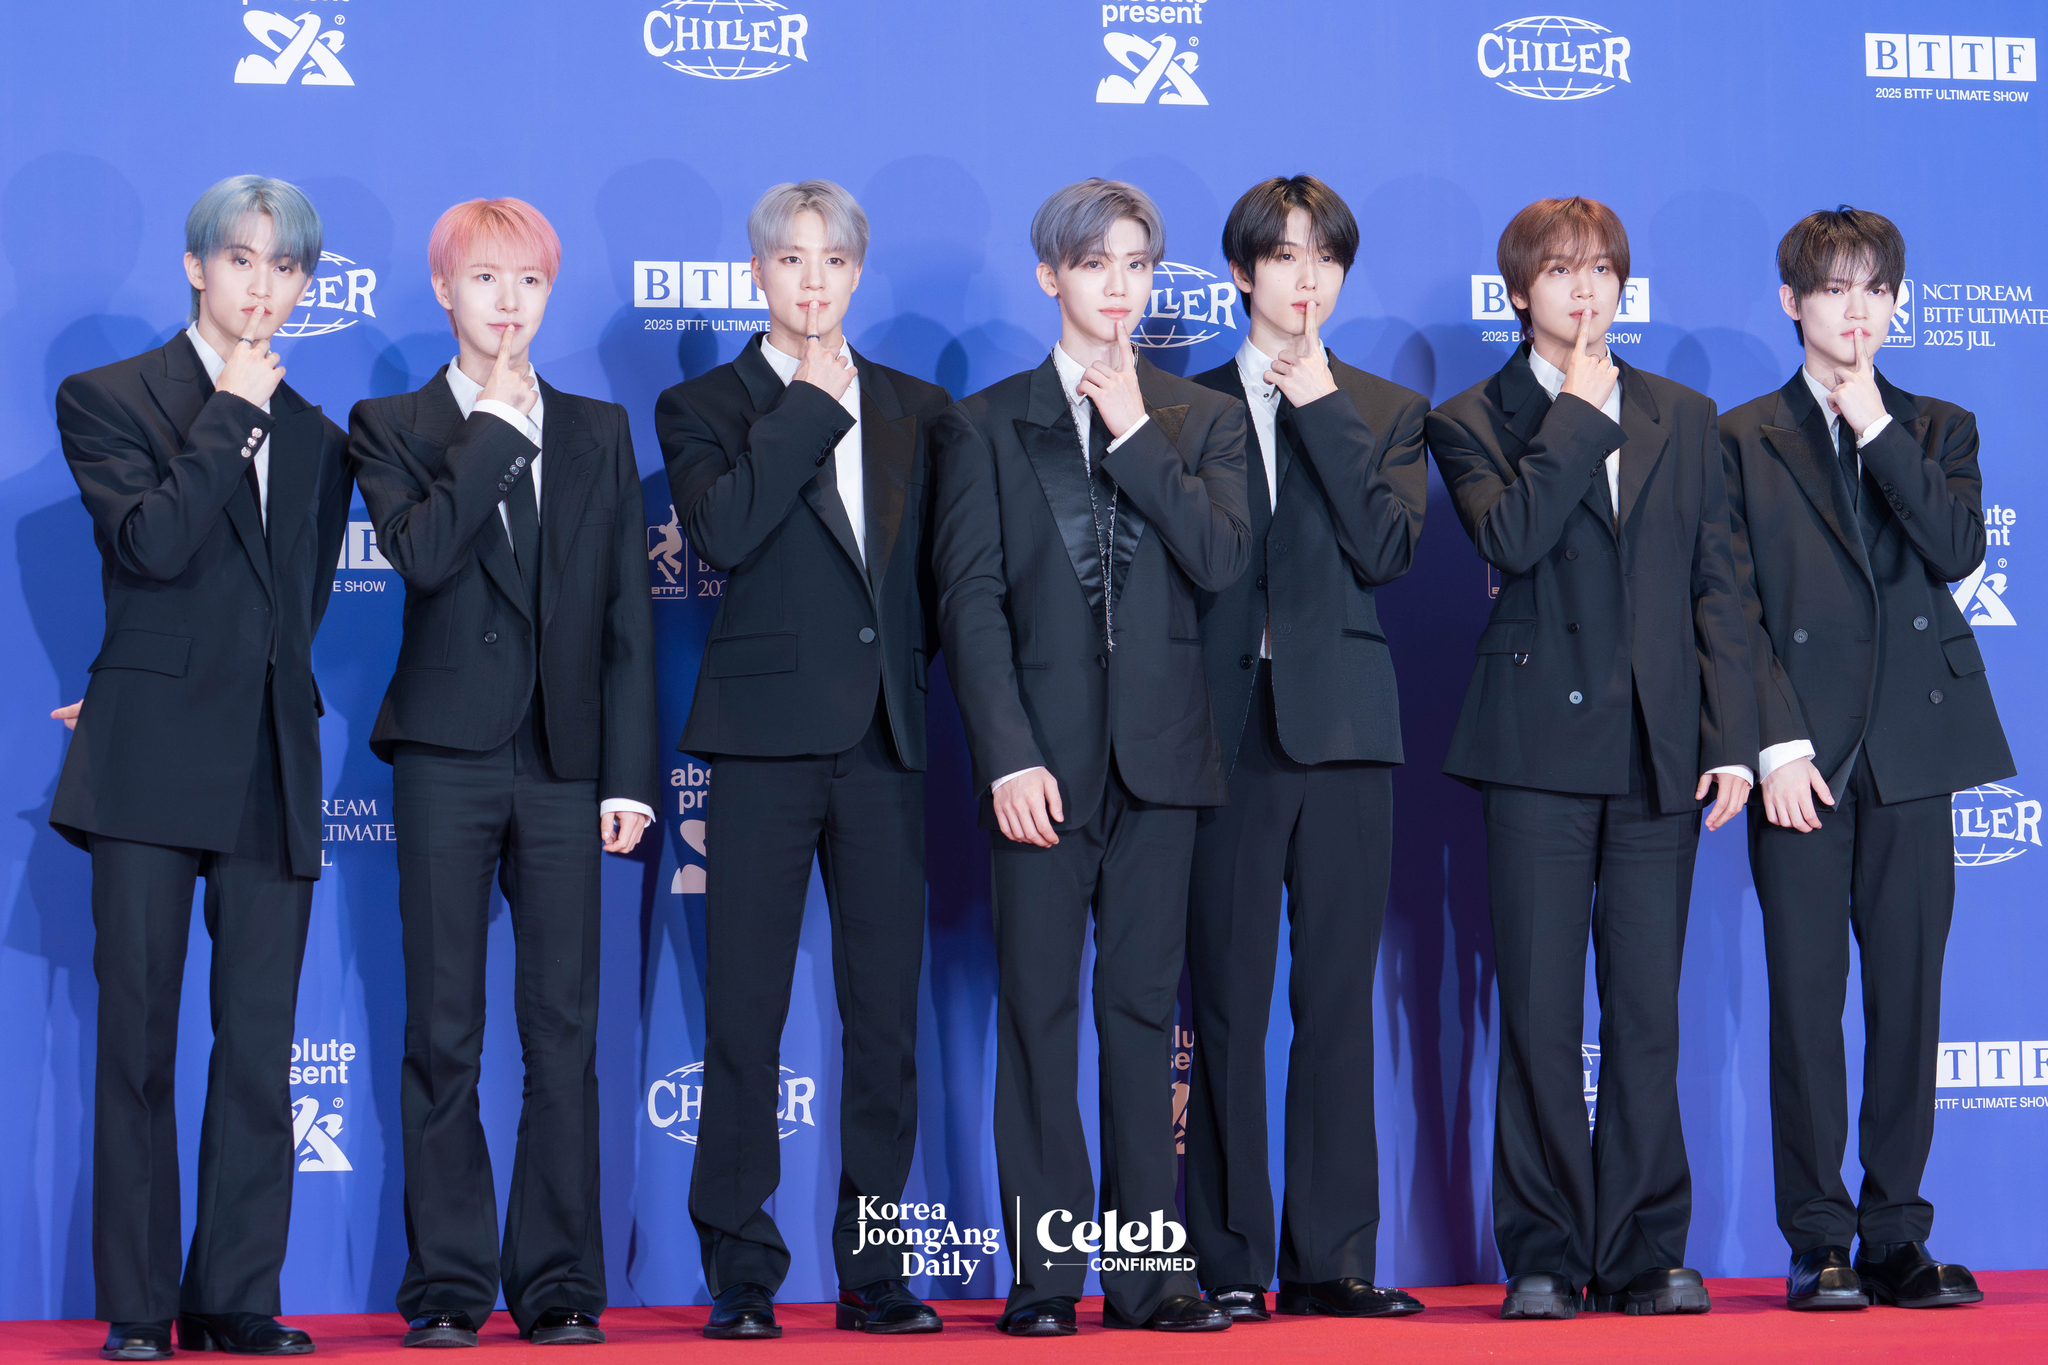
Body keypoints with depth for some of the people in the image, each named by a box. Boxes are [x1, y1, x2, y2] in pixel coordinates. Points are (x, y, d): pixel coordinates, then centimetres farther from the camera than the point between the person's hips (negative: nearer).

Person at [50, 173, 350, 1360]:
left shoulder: (317, 437, 18)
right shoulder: (107, 399, 3)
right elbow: (156, 541, -14)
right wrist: (232, 413, -8)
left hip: (275, 768, 4)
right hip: (153, 760, -4)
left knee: (260, 1047, 1)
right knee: (139, 1041, -3)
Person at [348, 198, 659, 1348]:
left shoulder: (600, 432, 13)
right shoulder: (393, 426, 6)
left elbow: (630, 613, 9)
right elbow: (423, 551, -15)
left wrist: (631, 773, 2)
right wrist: (500, 424, -11)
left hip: (566, 765, 2)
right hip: (448, 759, -2)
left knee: (564, 1032, 1)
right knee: (445, 1035, 1)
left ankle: (559, 1284, 6)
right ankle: (449, 1285, 7)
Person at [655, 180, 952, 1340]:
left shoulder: (917, 409, 14)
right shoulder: (706, 406, 5)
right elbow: (724, 529, -15)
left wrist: (907, 662, 2)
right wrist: (815, 401, -9)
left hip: (886, 742, 3)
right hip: (767, 739, -3)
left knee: (888, 1018, 3)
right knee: (746, 1017, -2)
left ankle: (873, 1268, 11)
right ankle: (742, 1274, 4)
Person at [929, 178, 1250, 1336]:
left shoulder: (1204, 420, 12)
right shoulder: (986, 424, 7)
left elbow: (1224, 561, -4)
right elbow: (971, 600, -1)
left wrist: (1135, 437, -6)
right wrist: (1008, 755, -11)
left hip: (1161, 756, 2)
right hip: (1043, 753, -1)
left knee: (1144, 1012, 4)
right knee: (1040, 1014, -1)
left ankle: (1150, 1268, 7)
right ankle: (1046, 1272, 3)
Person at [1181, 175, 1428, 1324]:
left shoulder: (1389, 412, 12)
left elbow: (1388, 550, -4)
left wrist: (1323, 412, -5)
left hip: (1345, 724, 1)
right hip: (1227, 725, -1)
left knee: (1339, 1001, 2)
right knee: (1228, 1002, -1)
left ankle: (1332, 1259, 7)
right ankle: (1229, 1262, 4)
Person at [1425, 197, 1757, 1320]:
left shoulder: (1683, 419, 15)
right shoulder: (1473, 421, 5)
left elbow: (1717, 588, 11)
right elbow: (1512, 537, -15)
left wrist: (1733, 737, 3)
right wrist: (1580, 411, -8)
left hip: (1660, 755, 3)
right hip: (1541, 747, -2)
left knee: (1648, 1013, 2)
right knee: (1539, 1015, -1)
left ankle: (1644, 1253, 9)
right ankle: (1544, 1256, 6)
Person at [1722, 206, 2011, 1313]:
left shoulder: (1938, 430, 14)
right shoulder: (1743, 441, 7)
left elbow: (1957, 549, -5)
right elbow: (1736, 607, 0)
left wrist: (1876, 427, -5)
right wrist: (1777, 743, -9)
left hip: (1913, 747, 2)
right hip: (1803, 756, -2)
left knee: (1909, 997, 3)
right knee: (1806, 999, -1)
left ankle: (1897, 1236, 9)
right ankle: (1818, 1242, 5)